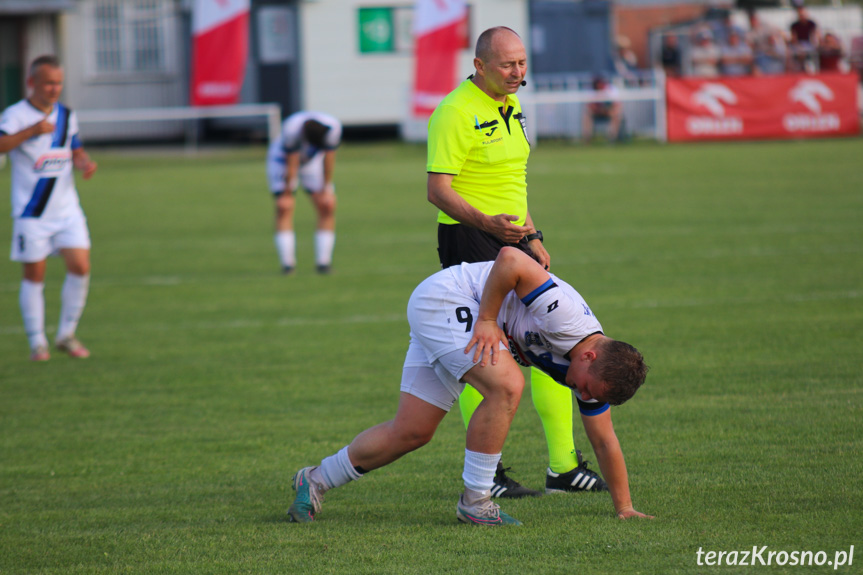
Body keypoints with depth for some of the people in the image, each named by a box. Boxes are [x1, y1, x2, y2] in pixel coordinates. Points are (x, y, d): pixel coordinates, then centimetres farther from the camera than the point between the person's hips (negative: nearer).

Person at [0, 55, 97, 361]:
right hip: (32, 211, -5)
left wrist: (85, 164, -3)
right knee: (34, 275, 0)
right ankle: (37, 342, 10)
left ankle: (66, 335, 9)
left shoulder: (67, 115, 10)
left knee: (80, 267, -5)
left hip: (67, 209, 5)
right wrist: (33, 130, -35)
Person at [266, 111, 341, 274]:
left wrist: (326, 189, -10)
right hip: (283, 158, -3)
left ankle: (323, 261, -3)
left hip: (312, 161, 3)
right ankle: (287, 263, -16)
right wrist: (287, 194, -19)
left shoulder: (333, 127, -31)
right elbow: (291, 165, -29)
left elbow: (329, 158, -18)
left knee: (327, 206, -8)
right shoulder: (292, 129, -39)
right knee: (284, 207, -16)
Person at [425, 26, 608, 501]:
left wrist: (530, 233, 19)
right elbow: (437, 190, -19)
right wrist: (487, 223, -31)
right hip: (469, 242, -9)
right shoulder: (456, 113, -14)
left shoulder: (511, 106, 14)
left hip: (512, 237, 9)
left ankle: (563, 466, 12)